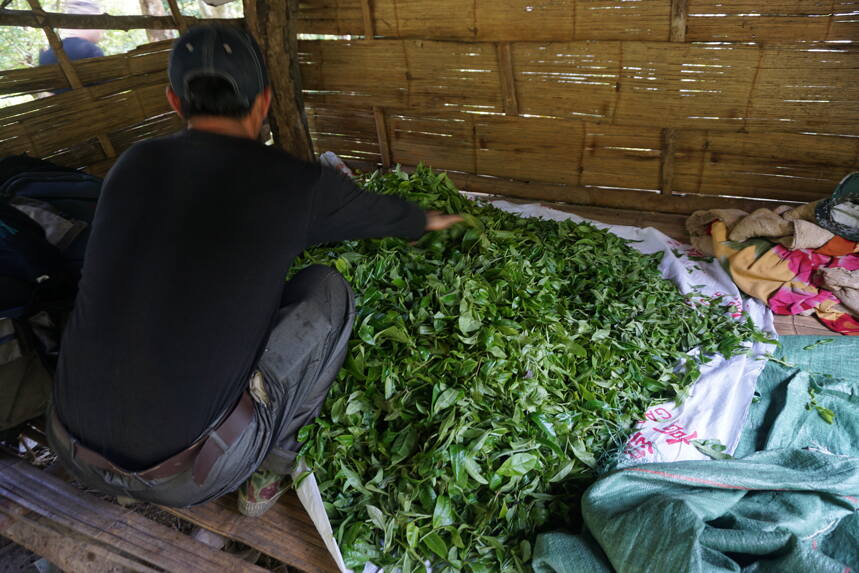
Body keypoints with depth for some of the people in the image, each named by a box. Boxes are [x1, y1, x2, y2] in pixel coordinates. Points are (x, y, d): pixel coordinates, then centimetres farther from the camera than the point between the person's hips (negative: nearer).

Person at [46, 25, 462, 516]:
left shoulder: (133, 166, 3)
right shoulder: (301, 184, -9)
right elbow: (379, 212, 12)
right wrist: (426, 221, 36)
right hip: (194, 473, -5)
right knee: (328, 290, 8)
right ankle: (273, 463, 18)